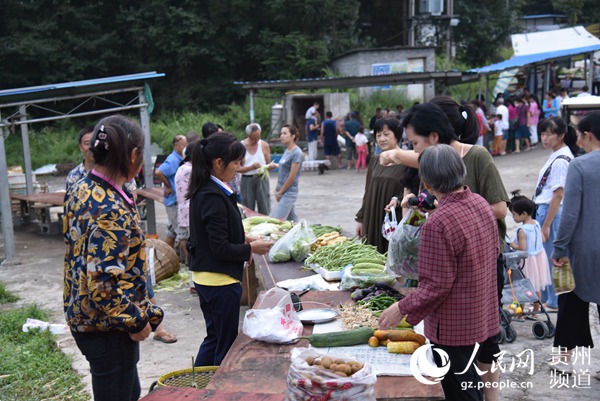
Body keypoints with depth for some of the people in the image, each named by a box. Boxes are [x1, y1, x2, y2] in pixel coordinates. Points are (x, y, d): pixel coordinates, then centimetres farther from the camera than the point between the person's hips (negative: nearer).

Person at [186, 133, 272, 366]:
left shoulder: (203, 192, 8)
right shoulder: (214, 197, -22)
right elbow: (221, 249, -22)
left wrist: (244, 240, 7)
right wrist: (251, 248, -10)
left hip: (203, 278, 10)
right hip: (220, 281, -10)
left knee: (215, 337, 21)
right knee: (226, 343, 5)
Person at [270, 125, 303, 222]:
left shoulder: (297, 153, -15)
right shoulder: (287, 151, 10)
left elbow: (292, 177, -16)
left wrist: (280, 192, -10)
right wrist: (276, 189, 8)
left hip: (289, 193, -8)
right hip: (284, 193, 8)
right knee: (293, 219, 14)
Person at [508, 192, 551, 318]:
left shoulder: (522, 230, -24)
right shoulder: (537, 224, -2)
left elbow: (522, 249, -26)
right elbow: (543, 240, 7)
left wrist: (513, 245, -9)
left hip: (527, 260, -8)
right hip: (539, 257, 8)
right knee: (536, 287, 17)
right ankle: (535, 312, 28)